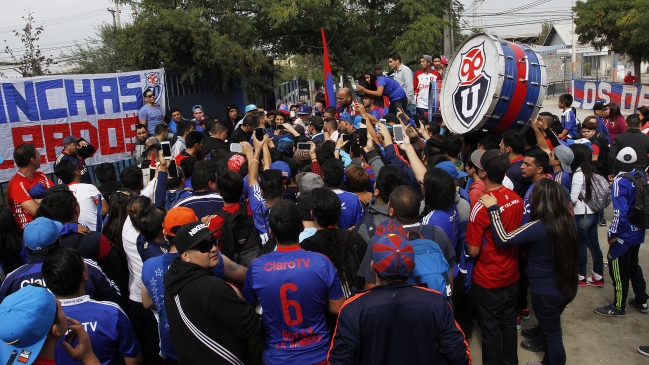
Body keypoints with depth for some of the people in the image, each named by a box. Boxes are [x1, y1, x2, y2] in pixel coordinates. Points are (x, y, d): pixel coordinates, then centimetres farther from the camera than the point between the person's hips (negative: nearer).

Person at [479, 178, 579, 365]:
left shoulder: (539, 227, -28)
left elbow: (503, 239, -30)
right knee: (551, 328, 29)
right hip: (568, 287, 8)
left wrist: (493, 209, -25)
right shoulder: (566, 221, -5)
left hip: (546, 292, -8)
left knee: (553, 335, 13)